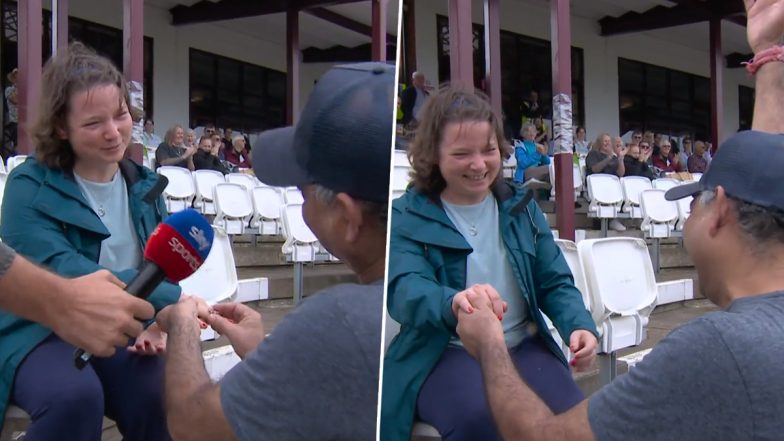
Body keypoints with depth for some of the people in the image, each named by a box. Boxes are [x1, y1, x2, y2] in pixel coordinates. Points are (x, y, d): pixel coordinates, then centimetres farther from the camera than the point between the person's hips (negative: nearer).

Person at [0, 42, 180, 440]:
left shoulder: (145, 186, 7)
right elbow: (61, 273, -24)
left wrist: (161, 323, -16)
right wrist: (174, 300, -36)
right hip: (45, 332, -3)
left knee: (164, 395, -27)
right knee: (75, 396, -35)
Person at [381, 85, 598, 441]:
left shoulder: (521, 206, 10)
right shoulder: (406, 218, -4)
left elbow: (555, 283, 12)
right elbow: (404, 290, -21)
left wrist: (580, 326, -11)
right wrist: (454, 302, -45)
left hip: (523, 346, 4)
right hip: (445, 354, -3)